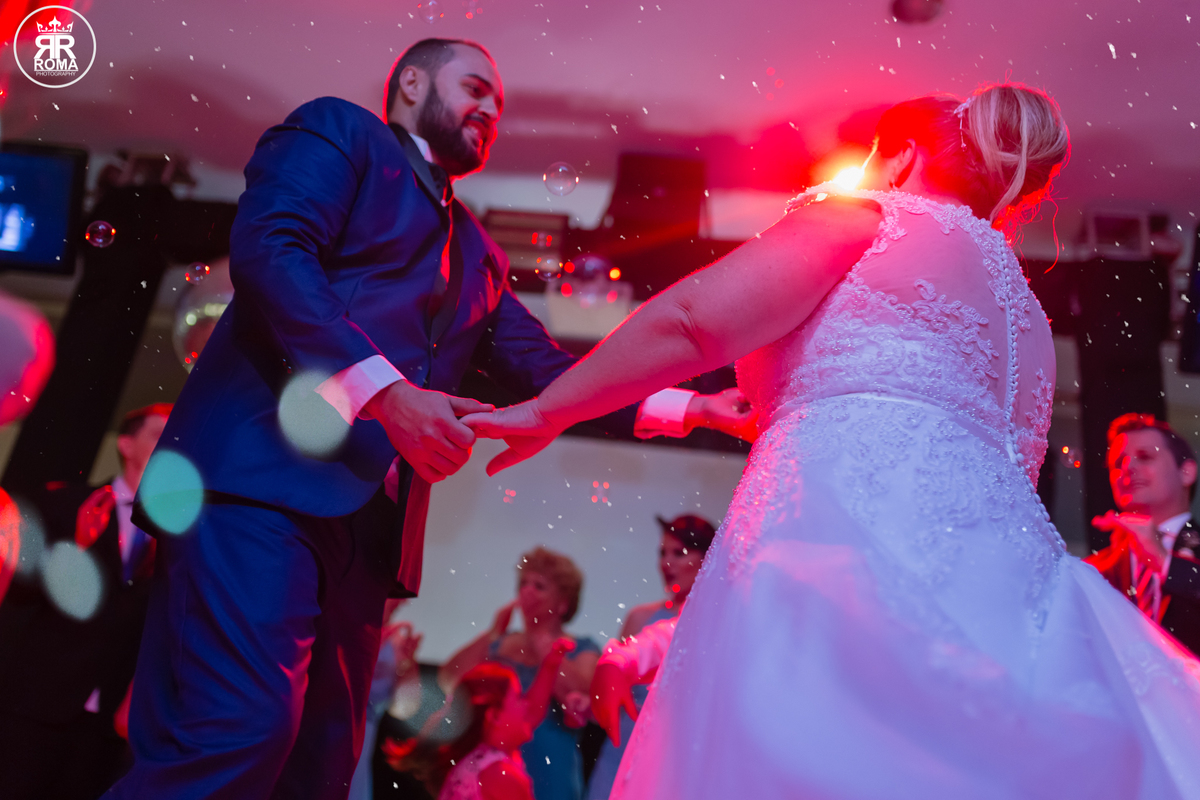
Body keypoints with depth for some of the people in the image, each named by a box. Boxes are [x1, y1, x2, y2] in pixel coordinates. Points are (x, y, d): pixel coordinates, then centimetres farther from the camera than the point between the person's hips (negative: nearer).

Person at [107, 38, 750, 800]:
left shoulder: (478, 257, 31)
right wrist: (386, 390, -17)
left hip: (365, 518, 7)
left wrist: (687, 406, 13)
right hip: (265, 474, -7)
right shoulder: (336, 132, 11)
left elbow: (545, 367, 25)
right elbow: (267, 248, -7)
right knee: (247, 730, -21)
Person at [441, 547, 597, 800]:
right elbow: (448, 679, -1)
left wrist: (541, 641, -9)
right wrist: (493, 633, -3)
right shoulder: (498, 645, 10)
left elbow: (580, 694, -19)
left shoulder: (581, 649, 1)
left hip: (548, 776, -3)